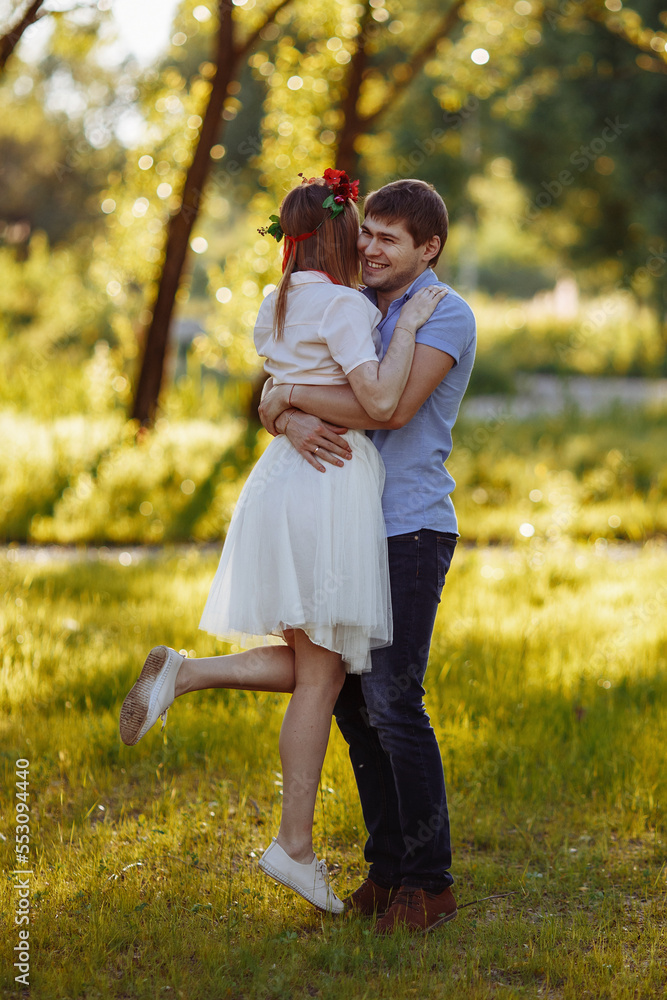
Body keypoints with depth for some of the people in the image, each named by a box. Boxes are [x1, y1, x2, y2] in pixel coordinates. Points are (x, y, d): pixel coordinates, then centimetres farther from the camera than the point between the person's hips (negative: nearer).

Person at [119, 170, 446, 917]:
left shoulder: (275, 308, 15)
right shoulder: (342, 304, -11)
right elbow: (380, 401, -21)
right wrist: (407, 323, -12)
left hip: (284, 479, 8)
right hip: (329, 485, -8)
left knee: (314, 665, 16)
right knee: (321, 676, -1)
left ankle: (182, 674, 0)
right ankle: (295, 844, 4)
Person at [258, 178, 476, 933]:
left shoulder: (446, 315, -7)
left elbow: (393, 407, -23)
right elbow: (275, 400, 7)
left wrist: (292, 395, -14)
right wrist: (293, 422, -18)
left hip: (411, 532, -7)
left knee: (393, 702, -12)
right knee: (352, 700, 7)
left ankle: (429, 882, -1)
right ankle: (388, 870, 17)